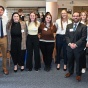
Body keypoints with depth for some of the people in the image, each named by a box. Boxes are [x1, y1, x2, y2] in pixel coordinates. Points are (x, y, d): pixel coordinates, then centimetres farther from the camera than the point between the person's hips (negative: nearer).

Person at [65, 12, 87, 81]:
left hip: (78, 47, -3)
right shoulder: (69, 26, 9)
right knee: (70, 60, 15)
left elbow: (84, 37, -11)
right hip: (70, 47, 4)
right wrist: (70, 43, -12)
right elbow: (67, 36, 4)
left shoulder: (83, 26, -4)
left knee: (78, 61, 7)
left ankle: (78, 74, 23)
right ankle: (70, 71, 35)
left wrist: (76, 44, -17)